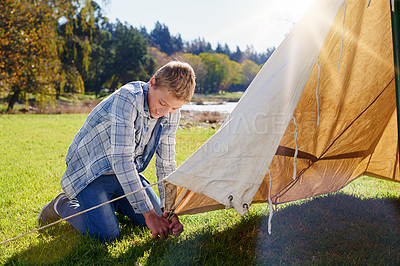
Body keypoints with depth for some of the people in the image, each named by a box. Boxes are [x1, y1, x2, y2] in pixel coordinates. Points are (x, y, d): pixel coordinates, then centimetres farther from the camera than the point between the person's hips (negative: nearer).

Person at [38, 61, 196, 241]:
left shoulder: (171, 116, -8)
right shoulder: (127, 99, -30)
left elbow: (166, 164, 0)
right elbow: (122, 160, -34)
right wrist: (148, 214, -33)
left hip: (126, 174, 7)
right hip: (90, 172, -7)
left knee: (158, 219, 3)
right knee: (105, 234, -21)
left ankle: (109, 201, 24)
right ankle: (63, 205, 7)